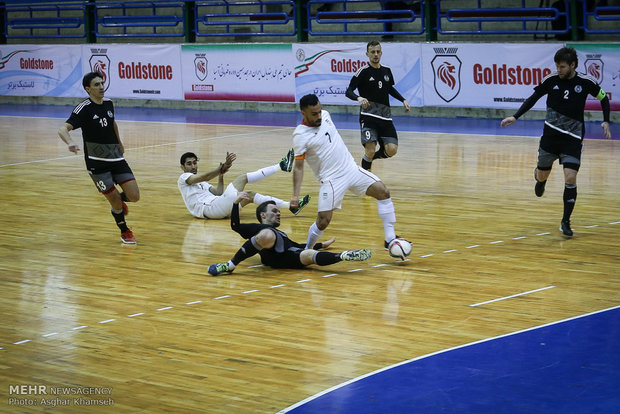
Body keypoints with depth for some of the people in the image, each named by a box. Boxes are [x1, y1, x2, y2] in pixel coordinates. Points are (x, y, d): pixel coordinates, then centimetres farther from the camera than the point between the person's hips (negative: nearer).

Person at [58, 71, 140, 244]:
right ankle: (125, 232, 22)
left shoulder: (108, 103, 6)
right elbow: (63, 129, -24)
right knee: (115, 201, -4)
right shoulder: (84, 108, -13)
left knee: (134, 196, -5)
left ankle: (120, 200, 31)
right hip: (97, 163, -5)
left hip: (117, 158, 5)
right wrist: (70, 143, -44)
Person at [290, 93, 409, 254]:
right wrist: (295, 195, -21)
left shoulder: (325, 115, 2)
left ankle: (390, 239, -3)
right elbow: (298, 167, -13)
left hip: (351, 168, 6)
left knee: (383, 192, -7)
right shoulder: (300, 135, -14)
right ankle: (307, 250, 13)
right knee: (323, 221, -14)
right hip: (331, 179, -6)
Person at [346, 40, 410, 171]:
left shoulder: (386, 70, 11)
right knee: (370, 150, -16)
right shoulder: (363, 71, -5)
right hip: (368, 115, -5)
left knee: (392, 150, -7)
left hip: (385, 116, 5)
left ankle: (370, 158, 24)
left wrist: (403, 100, 17)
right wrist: (359, 98, -28)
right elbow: (348, 91, -9)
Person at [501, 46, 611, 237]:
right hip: (551, 133, 2)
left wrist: (606, 122, 0)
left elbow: (603, 98, 9)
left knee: (570, 178, -12)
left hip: (573, 137, -2)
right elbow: (533, 98, 8)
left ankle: (566, 222, 0)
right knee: (542, 174, 8)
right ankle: (541, 181, 49)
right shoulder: (551, 80, -4)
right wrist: (515, 117, 1)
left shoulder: (585, 82, -6)